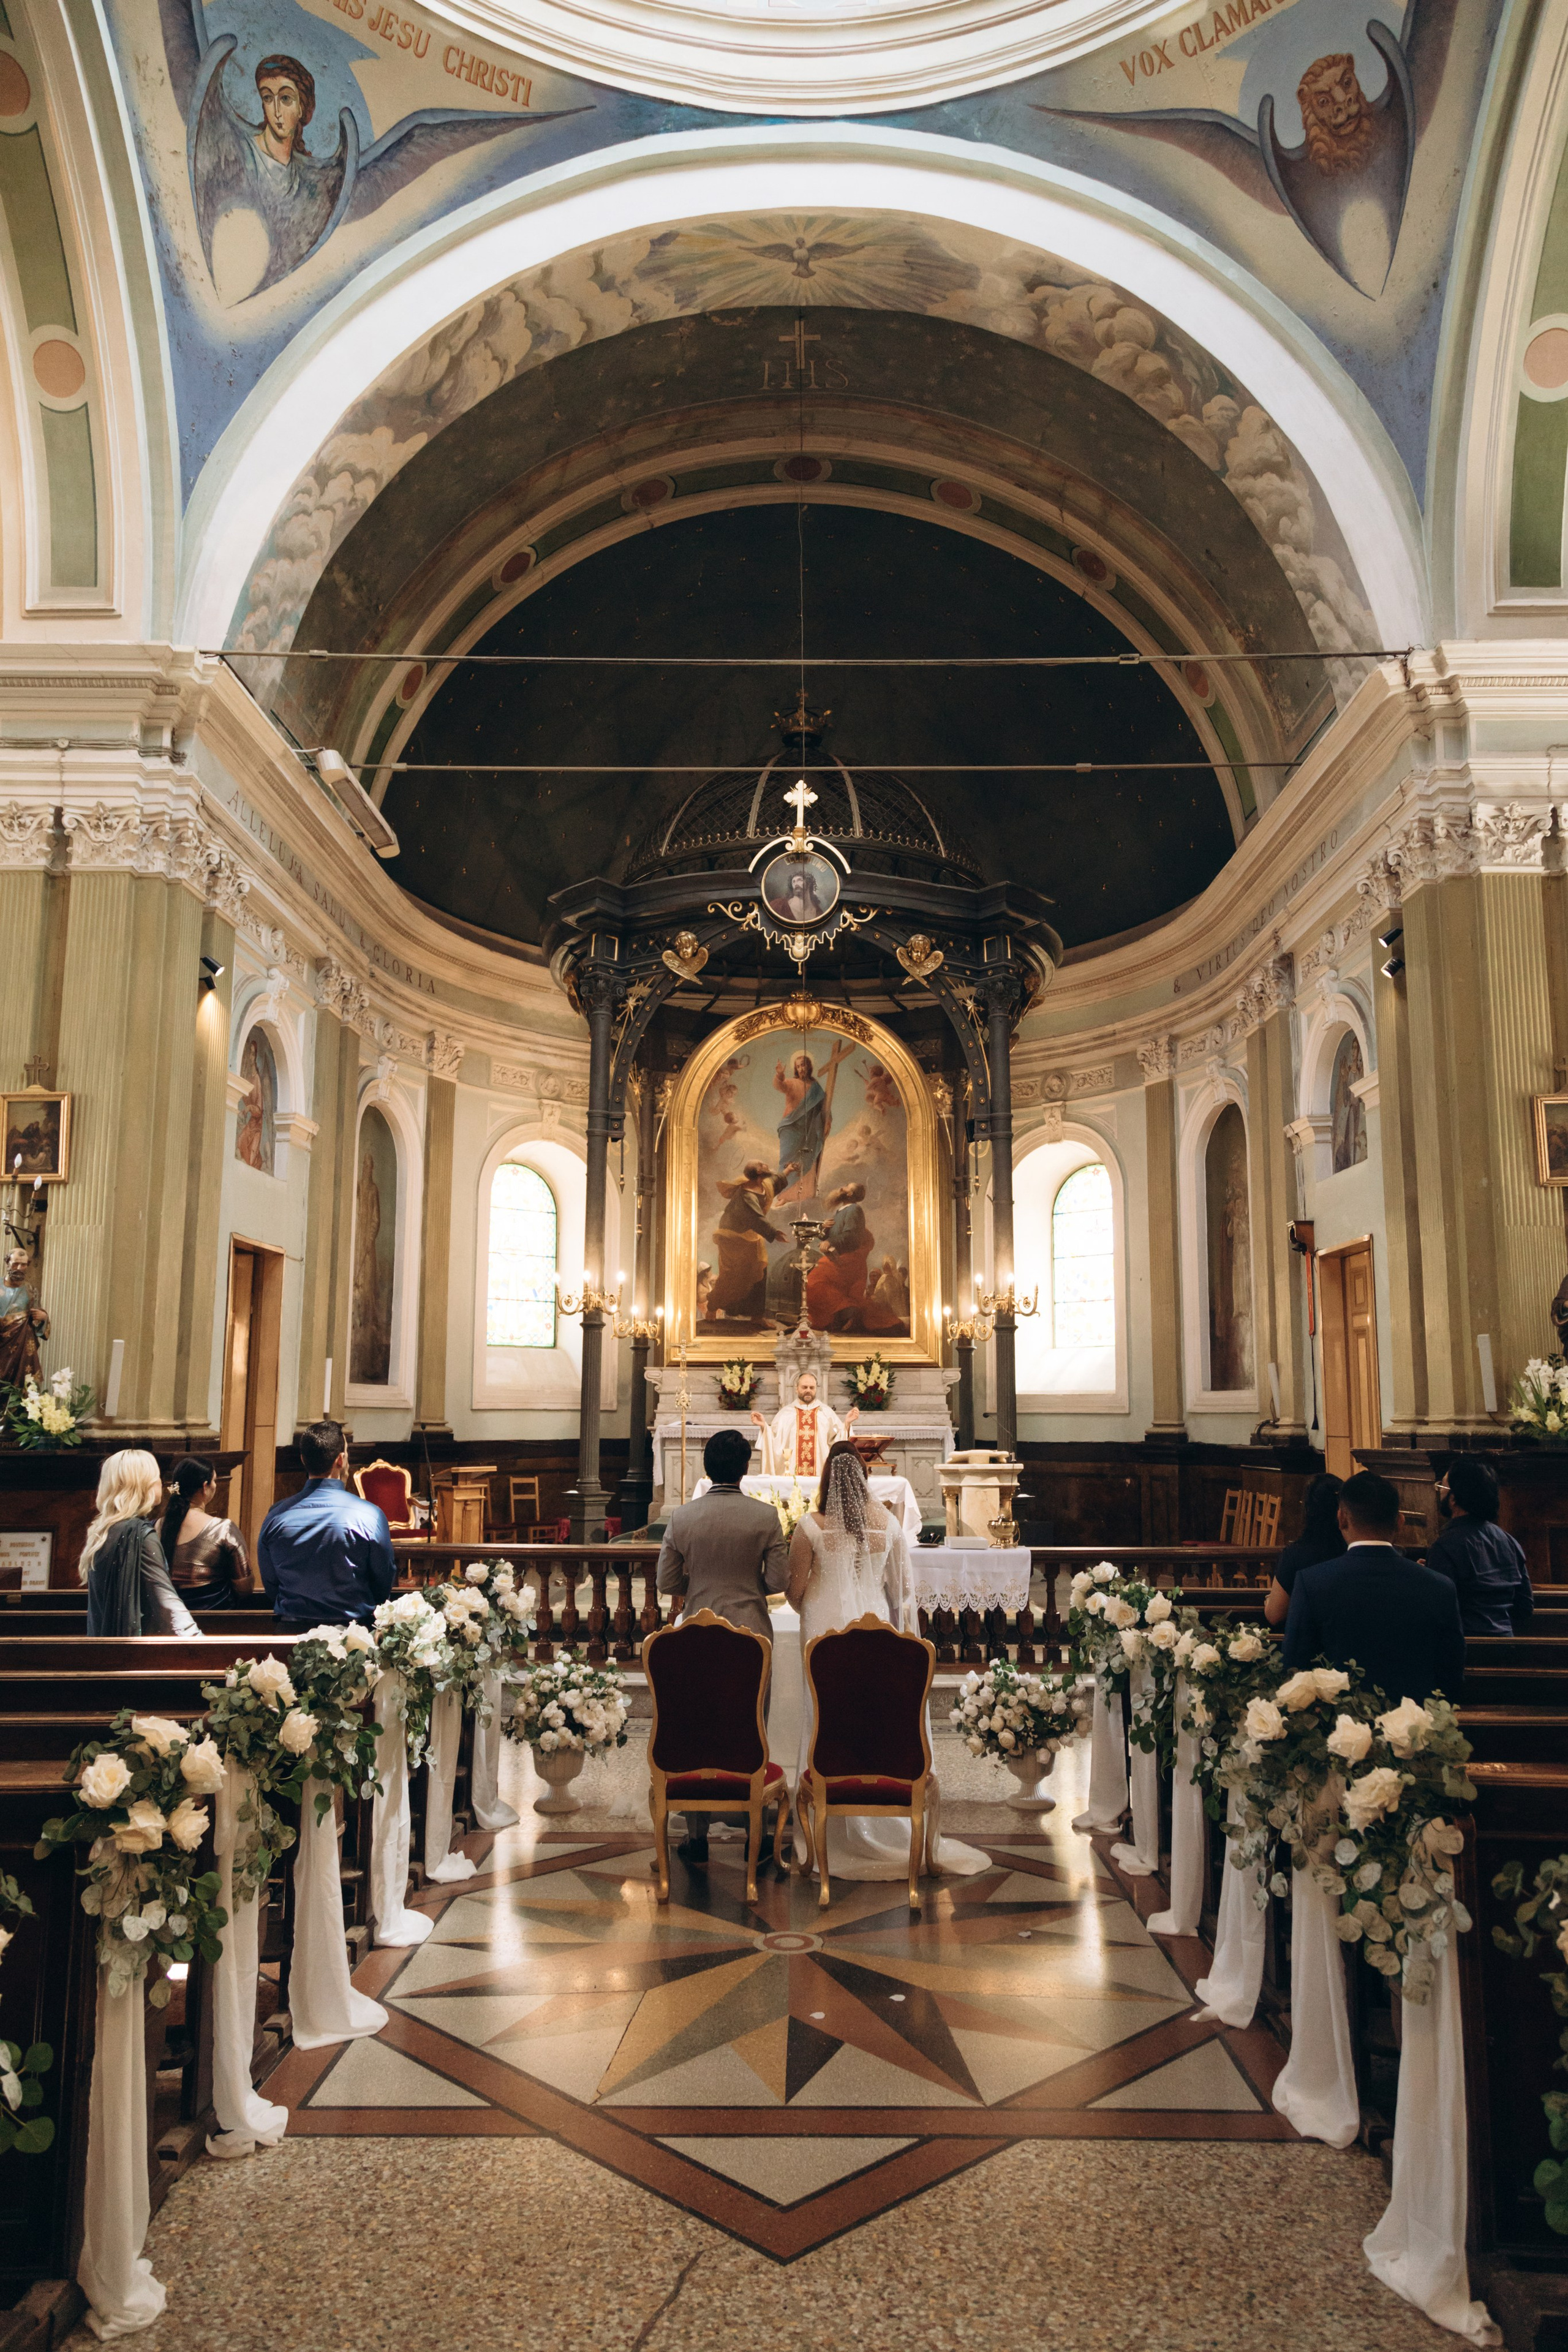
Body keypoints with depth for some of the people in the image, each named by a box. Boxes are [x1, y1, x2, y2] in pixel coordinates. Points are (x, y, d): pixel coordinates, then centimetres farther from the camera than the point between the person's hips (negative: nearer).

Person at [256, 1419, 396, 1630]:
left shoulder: (276, 1516, -4)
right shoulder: (370, 1516, -13)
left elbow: (271, 1588, 7)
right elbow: (385, 1585, -2)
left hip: (291, 1629, 4)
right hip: (352, 1635, -4)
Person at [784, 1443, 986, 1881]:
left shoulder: (811, 1526, -10)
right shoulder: (888, 1523, -3)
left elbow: (794, 1590, -4)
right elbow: (903, 1585, 5)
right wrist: (904, 1626, 19)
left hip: (827, 1627, -2)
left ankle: (834, 1829, 14)